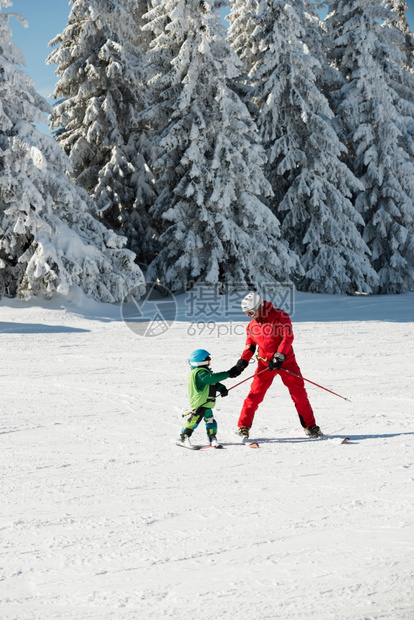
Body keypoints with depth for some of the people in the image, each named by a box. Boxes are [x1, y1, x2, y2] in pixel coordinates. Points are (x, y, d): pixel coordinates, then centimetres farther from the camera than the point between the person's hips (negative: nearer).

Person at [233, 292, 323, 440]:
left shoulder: (279, 316, -12)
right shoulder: (252, 325, 5)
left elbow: (288, 337, -18)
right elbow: (250, 344, 17)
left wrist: (279, 357, -24)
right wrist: (244, 360, 1)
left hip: (285, 361, -3)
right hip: (265, 363, 3)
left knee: (299, 393, 0)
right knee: (255, 393, -7)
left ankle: (310, 425, 14)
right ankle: (243, 426, 1)